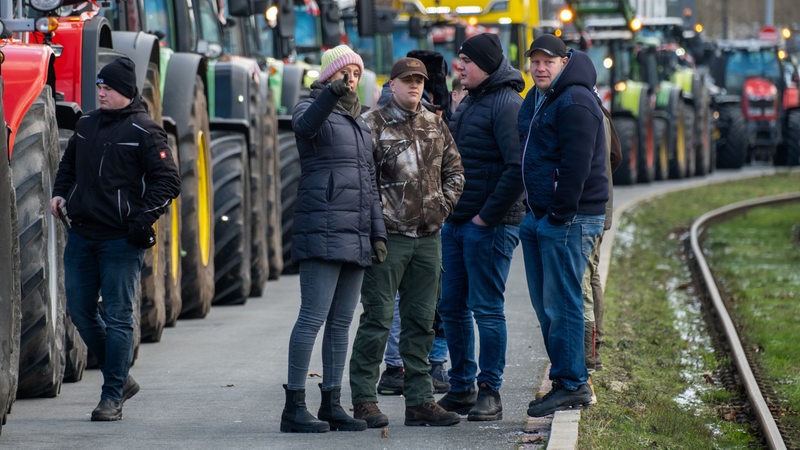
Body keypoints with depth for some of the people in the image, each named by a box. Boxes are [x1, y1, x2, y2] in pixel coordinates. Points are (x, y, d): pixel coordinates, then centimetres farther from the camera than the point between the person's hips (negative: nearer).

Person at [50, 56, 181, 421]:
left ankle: (112, 396, 2)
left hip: (121, 240, -7)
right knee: (80, 311, 10)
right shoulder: (87, 124, 12)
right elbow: (68, 164, 27)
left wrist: (144, 217, -18)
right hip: (81, 234, 7)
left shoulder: (144, 131, -7)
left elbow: (169, 181, -9)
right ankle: (119, 378, 25)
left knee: (117, 316, -3)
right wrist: (60, 193, 9)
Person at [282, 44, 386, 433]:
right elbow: (305, 125, -27)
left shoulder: (359, 121, 22)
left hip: (356, 234, 8)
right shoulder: (312, 107, 0)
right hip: (321, 229, -8)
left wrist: (378, 233, 17)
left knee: (341, 322, 8)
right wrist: (331, 94, -44)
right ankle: (294, 406, -10)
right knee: (313, 317, -11)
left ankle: (332, 404, 11)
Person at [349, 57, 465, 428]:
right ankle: (363, 400, 0)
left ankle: (419, 400, 13)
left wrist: (444, 205, 8)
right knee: (377, 318, -5)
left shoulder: (435, 125, 13)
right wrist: (378, 215, -11)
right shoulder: (372, 125, -5)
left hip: (428, 237, 6)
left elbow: (454, 171, 21)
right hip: (388, 236, -6)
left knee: (421, 321, 8)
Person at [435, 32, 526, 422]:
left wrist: (487, 215, -18)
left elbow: (518, 167, -21)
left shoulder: (507, 105, -13)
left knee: (487, 309, -4)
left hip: (489, 226, -9)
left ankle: (490, 393, 2)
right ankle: (461, 387, 19)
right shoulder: (467, 103, 16)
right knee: (452, 307, 11)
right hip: (456, 223, 9)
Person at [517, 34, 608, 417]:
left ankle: (571, 385, -4)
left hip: (569, 219, -10)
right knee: (544, 304, 12)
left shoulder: (575, 103, -15)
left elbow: (576, 166, -20)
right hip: (540, 214, 10)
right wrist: (535, 213, 17)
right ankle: (569, 380, 18)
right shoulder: (536, 100, 16)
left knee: (561, 304, -8)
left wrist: (559, 214, -20)